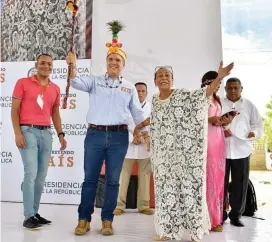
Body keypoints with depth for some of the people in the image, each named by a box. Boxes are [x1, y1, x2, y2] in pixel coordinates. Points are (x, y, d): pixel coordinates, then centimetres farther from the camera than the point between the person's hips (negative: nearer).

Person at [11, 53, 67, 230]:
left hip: (46, 133, 5)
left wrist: (61, 134, 12)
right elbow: (15, 110, 0)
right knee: (31, 173, -11)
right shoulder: (23, 83, 3)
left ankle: (35, 212, 17)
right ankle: (28, 217, -4)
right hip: (28, 131, -5)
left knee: (41, 176, 6)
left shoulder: (55, 89, 14)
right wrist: (17, 133, -11)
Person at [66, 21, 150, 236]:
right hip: (95, 134, -1)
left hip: (119, 137, 1)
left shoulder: (130, 87, 12)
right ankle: (84, 219, 14)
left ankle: (107, 220, 16)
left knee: (112, 180, 6)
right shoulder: (95, 81, 9)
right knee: (90, 178, 3)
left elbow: (137, 112, 13)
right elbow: (77, 83, -9)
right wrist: (72, 67, -28)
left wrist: (144, 132, 3)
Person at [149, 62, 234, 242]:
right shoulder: (154, 101, 10)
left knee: (186, 187, -2)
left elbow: (204, 93, -20)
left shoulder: (182, 95, -5)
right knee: (165, 189, 8)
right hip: (162, 154, 5)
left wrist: (219, 77, -37)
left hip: (182, 153, -4)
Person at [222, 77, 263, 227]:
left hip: (242, 150, 1)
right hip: (221, 150, -1)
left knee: (240, 184, 3)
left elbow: (259, 126, 9)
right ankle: (220, 214, 17)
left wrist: (254, 133, -13)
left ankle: (236, 215, 16)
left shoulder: (249, 105, 11)